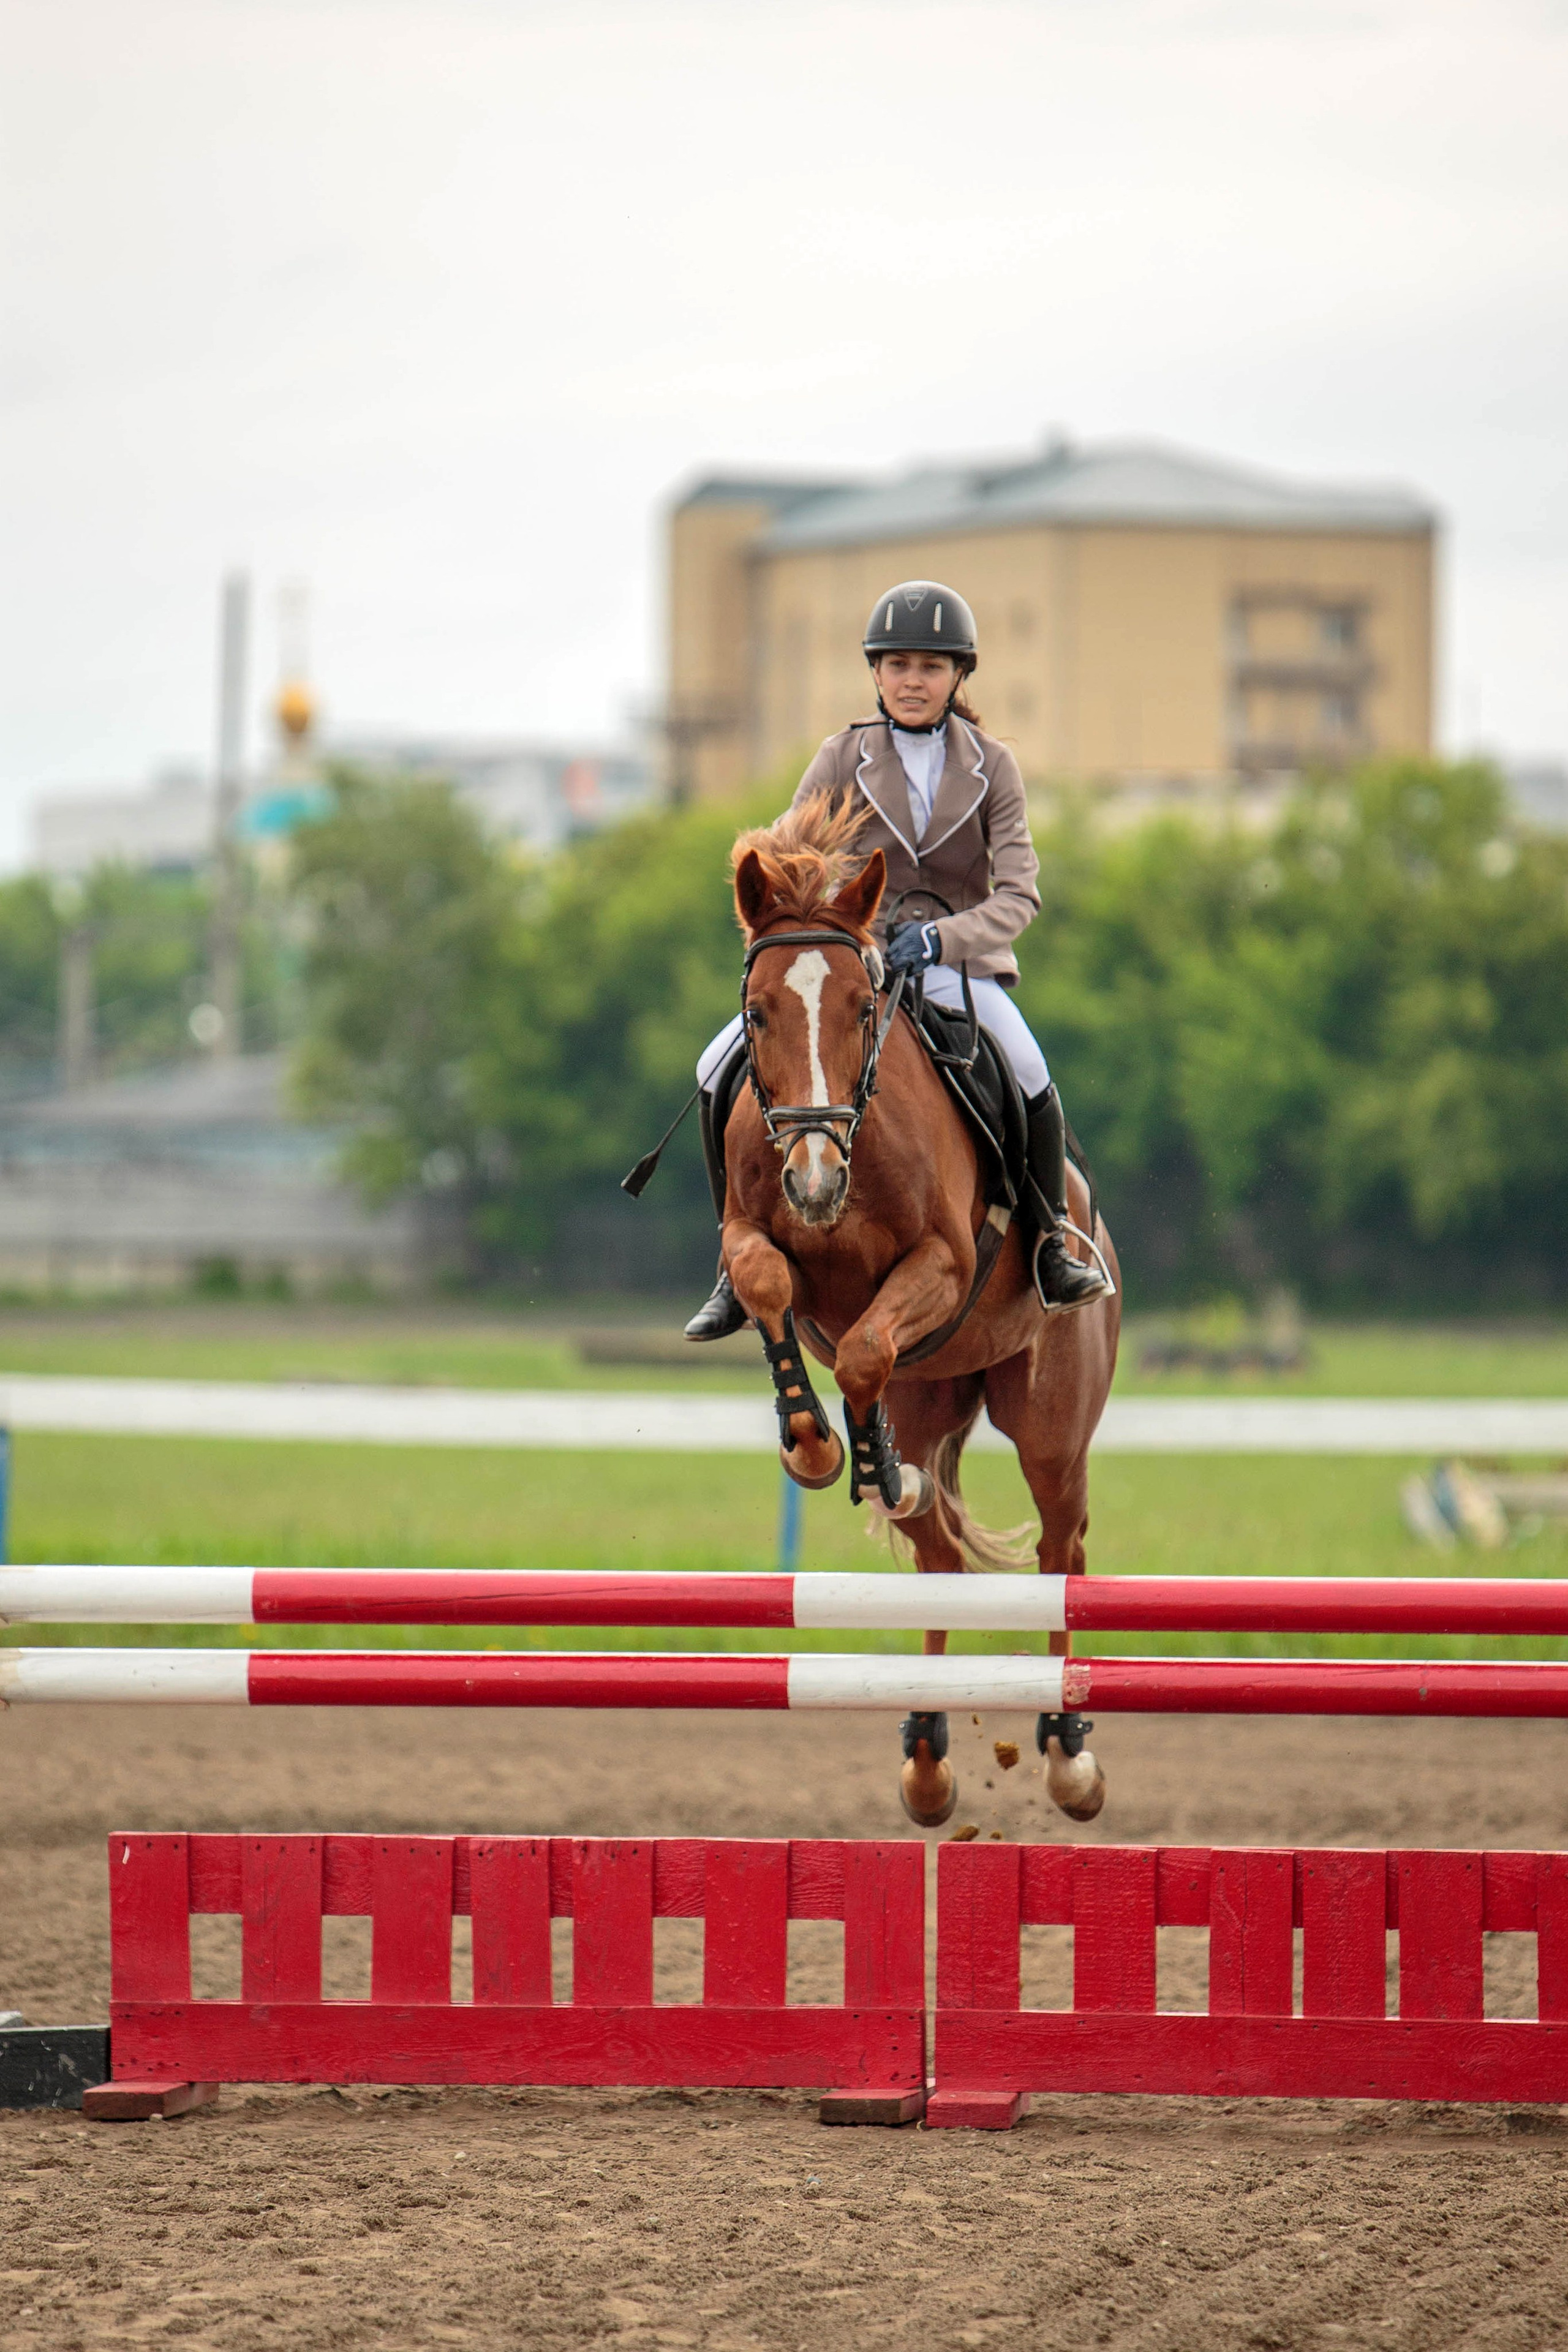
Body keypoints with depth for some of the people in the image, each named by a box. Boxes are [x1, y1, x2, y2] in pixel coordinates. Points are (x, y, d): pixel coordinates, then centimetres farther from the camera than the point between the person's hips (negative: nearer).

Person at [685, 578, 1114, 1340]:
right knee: (722, 1070, -17)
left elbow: (1019, 894, -7)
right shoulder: (841, 761, 4)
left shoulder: (992, 767, 3)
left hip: (960, 964, -2)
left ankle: (1053, 1249, -11)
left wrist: (939, 939, -24)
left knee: (1029, 1076, -32)